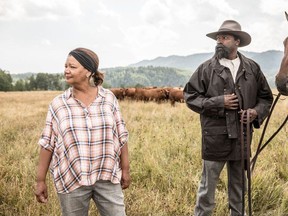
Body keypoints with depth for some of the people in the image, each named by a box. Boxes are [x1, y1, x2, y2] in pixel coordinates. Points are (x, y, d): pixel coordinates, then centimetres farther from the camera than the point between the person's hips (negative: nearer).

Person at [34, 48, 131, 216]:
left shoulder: (109, 98, -1)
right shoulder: (58, 104, -3)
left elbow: (121, 136, 3)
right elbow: (47, 143, 0)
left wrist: (125, 169, 4)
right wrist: (40, 180, 0)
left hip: (107, 176, 1)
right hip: (71, 178, 0)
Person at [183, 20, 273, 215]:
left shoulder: (252, 68, 5)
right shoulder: (206, 69, -3)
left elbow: (266, 97, 13)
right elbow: (190, 97, -2)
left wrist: (257, 112, -8)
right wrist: (218, 102, -13)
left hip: (242, 137, 3)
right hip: (215, 138, -2)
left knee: (239, 186, 16)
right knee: (208, 185, 5)